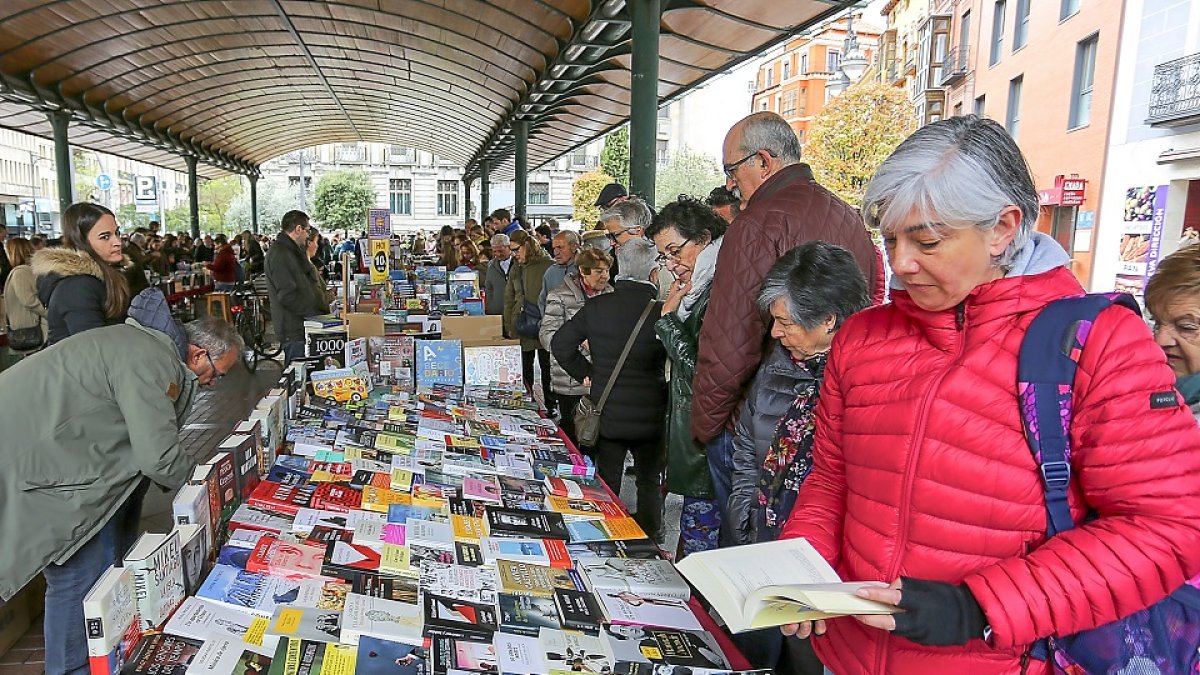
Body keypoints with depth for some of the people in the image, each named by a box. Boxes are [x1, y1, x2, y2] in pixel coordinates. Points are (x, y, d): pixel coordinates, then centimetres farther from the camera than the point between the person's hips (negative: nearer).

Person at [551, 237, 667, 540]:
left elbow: (560, 343, -1)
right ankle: (650, 539, 28)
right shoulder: (661, 312, -19)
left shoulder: (596, 306, -9)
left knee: (607, 484, 18)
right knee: (650, 482, 18)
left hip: (607, 413, 2)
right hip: (650, 416, -2)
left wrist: (586, 373, 7)